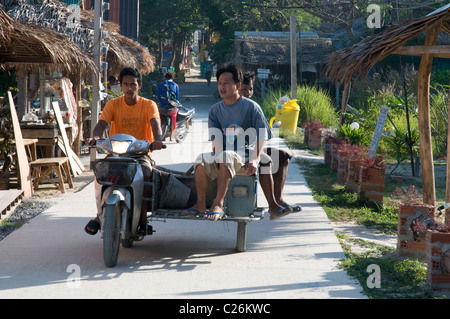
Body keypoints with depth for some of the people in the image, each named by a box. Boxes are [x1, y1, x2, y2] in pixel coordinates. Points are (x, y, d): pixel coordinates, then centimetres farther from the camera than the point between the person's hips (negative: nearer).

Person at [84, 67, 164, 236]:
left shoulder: (148, 105, 0)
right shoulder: (113, 104, 5)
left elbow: (155, 124, -17)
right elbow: (102, 123, -9)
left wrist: (157, 140, -40)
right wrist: (95, 137, -33)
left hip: (141, 153, -2)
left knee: (145, 174, -34)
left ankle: (143, 219, -20)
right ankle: (100, 214, -7)